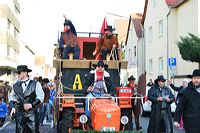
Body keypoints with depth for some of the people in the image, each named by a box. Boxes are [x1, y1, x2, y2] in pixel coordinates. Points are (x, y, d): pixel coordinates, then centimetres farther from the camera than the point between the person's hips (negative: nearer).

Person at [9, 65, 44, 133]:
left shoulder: (35, 84, -1)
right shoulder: (15, 85, 9)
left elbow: (40, 97, -5)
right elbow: (12, 97, 19)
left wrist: (32, 104, -17)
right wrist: (13, 106, 1)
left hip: (32, 113, -3)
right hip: (19, 113, 3)